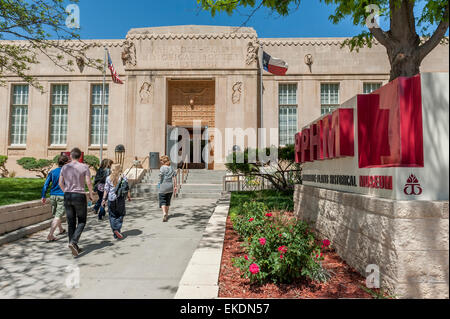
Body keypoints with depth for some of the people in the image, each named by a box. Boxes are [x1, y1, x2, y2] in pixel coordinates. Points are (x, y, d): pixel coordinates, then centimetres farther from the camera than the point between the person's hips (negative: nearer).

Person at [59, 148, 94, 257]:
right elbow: (88, 183, -10)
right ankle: (73, 242, -11)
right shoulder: (84, 167, -7)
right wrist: (91, 195, 5)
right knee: (81, 221, 10)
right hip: (79, 196, -4)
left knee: (71, 223, 11)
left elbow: (60, 183, 7)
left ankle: (75, 247, 16)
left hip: (67, 196, 4)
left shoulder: (65, 167, 4)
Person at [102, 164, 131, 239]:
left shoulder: (108, 178, 0)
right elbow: (127, 188, -1)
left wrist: (104, 199, 4)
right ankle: (117, 229, -7)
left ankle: (115, 234, 11)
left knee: (112, 216, 10)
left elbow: (106, 190, 0)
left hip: (111, 199, 1)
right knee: (120, 215, 13)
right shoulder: (123, 177, -2)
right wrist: (129, 197, 10)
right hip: (120, 199, -1)